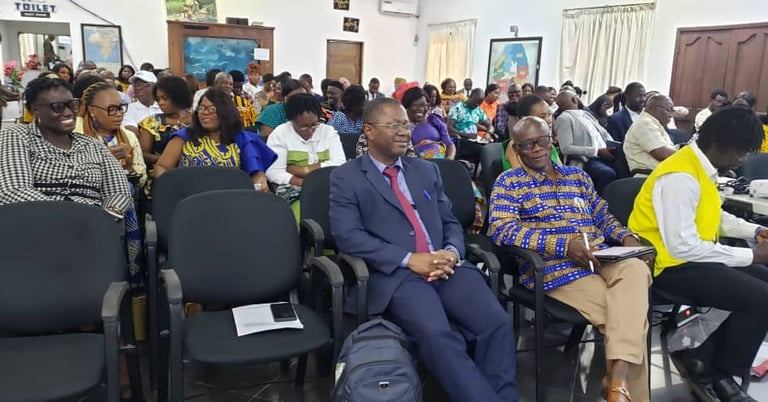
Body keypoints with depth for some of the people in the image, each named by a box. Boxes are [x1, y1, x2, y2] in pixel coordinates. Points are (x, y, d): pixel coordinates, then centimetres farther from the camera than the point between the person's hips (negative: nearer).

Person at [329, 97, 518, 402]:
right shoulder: (346, 177, 5)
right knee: (437, 334, -31)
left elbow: (451, 222, 19)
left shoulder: (427, 170, 21)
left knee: (497, 323, -19)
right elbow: (348, 236, -7)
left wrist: (452, 253, -5)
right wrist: (408, 260, -16)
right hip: (394, 274, -4)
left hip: (445, 267, 5)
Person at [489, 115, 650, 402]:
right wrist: (564, 245, -20)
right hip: (555, 268, -5)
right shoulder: (509, 182, 4)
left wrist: (626, 237, 2)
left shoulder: (577, 175, 23)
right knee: (629, 313, -25)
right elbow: (500, 229, -11)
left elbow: (602, 215, 27)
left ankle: (619, 378, -34)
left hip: (601, 258, 5)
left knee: (635, 269, -30)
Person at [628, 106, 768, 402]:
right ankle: (717, 375, 5)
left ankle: (701, 356, 7)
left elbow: (712, 216, 22)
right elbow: (683, 247, -29)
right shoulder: (681, 177, -24)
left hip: (691, 255, 10)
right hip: (671, 264, -10)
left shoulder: (701, 167, 6)